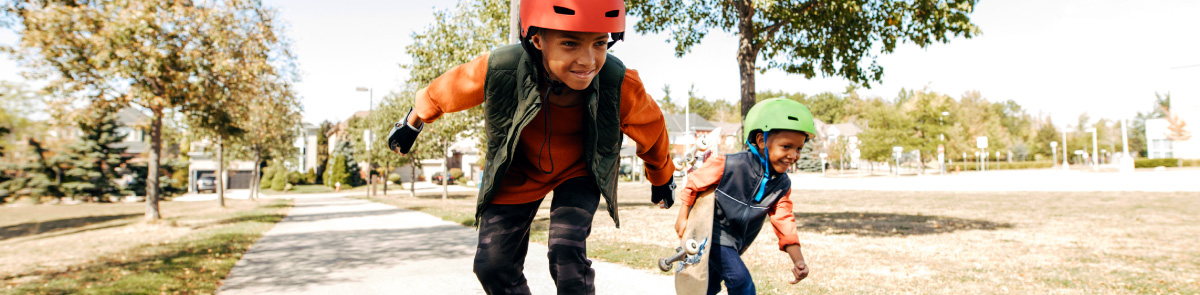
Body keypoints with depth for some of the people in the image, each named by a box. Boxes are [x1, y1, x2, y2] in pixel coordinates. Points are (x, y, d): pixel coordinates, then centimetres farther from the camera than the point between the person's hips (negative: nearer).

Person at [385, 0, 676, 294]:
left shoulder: (620, 86, -33)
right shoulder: (498, 70, -33)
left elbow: (652, 131, -9)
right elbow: (441, 93, -10)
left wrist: (662, 180, 10)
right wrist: (412, 123, 10)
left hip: (578, 171, -1)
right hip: (518, 171, 2)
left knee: (567, 253, -23)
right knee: (493, 265, 0)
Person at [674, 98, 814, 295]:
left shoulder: (782, 184, -7)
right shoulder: (729, 165, -25)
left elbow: (784, 220, -9)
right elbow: (694, 183, -13)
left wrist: (798, 260, -21)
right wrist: (683, 218, -10)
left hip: (735, 242, 7)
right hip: (713, 233, -7)